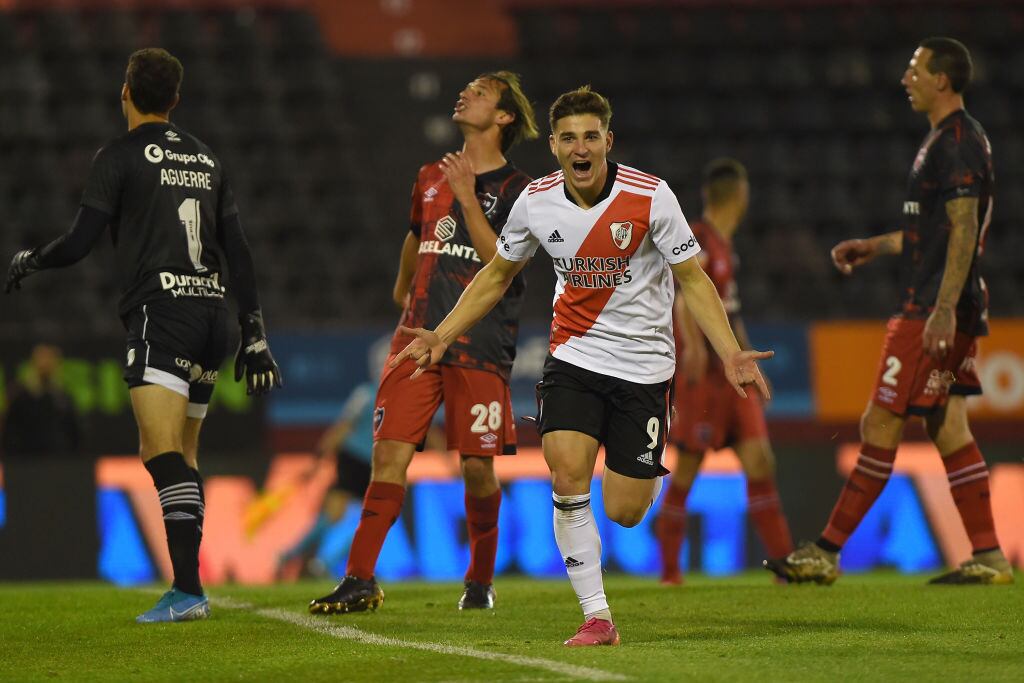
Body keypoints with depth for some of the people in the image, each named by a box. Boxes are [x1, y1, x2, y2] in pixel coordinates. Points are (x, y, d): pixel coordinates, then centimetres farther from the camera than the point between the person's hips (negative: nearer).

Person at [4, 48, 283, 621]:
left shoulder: (120, 156, -1)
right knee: (182, 456, 15)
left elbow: (81, 242, -3)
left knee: (163, 454, -16)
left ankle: (188, 589, -29)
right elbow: (238, 251, 15)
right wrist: (254, 333, 17)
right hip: (214, 312, 7)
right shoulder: (206, 159, 17)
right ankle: (188, 587, 12)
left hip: (160, 310, -7)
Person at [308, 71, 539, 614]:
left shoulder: (516, 190, -1)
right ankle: (360, 580, -7)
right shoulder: (431, 177, 15)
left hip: (481, 347, -4)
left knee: (477, 467, -2)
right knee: (389, 453, -7)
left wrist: (468, 199, -18)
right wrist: (402, 288, 45)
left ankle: (481, 580, 18)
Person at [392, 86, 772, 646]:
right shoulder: (536, 202, -4)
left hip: (643, 363, -2)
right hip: (573, 357, 2)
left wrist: (729, 353, -17)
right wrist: (440, 336, 8)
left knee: (624, 512, -5)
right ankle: (596, 617, -11)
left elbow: (692, 280, -6)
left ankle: (647, 472, 35)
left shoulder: (651, 196, -14)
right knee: (567, 476, -20)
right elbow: (497, 275, 13)